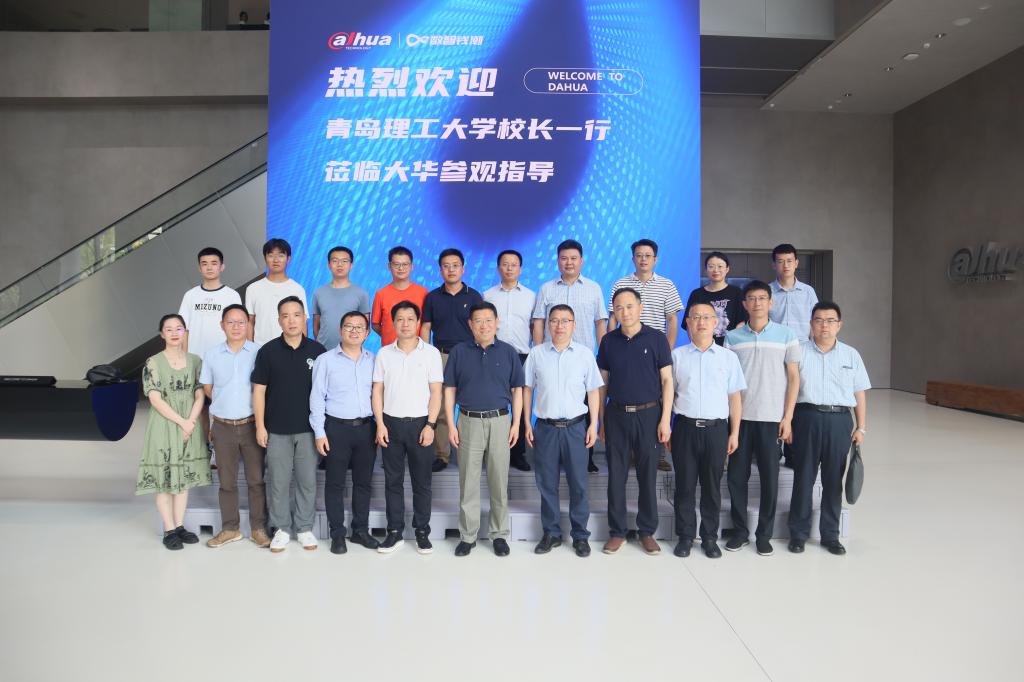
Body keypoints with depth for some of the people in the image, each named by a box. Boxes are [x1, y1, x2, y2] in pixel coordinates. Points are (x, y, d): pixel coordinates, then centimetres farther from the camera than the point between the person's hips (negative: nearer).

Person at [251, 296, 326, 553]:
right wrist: (260, 426, -5)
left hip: (309, 428, 0)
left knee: (308, 480, 8)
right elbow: (259, 390, -1)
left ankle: (304, 527, 22)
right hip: (277, 429, 0)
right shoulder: (268, 351, -3)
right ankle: (281, 528, 22)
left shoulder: (317, 350, -1)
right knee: (278, 481, 7)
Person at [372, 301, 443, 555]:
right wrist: (380, 424, -3)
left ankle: (422, 531, 18)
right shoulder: (384, 354, 5)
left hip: (421, 423, -2)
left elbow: (436, 392, -3)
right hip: (391, 423, 2)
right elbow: (377, 391, 5)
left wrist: (430, 425, -10)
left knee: (422, 481, 6)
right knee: (393, 480, 8)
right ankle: (395, 531, 18)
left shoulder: (431, 353, -1)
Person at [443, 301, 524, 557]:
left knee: (499, 481, 8)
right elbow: (449, 390, 4)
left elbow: (517, 390, 6)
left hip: (499, 421, 0)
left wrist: (516, 423, 0)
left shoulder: (508, 352, 2)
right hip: (468, 422, 0)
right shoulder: (459, 352, 1)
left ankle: (499, 534, 21)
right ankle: (467, 535, 19)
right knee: (468, 482, 7)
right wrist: (451, 425, -2)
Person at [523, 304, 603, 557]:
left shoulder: (585, 354, 1)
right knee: (547, 484, 9)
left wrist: (593, 425, -1)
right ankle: (551, 533, 22)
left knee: (578, 483, 5)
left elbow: (593, 391, 5)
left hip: (575, 427, -1)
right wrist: (527, 424, 4)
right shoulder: (536, 354, 2)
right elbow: (528, 389, 7)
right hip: (545, 427, 1)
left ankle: (580, 535, 18)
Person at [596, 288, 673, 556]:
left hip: (648, 414, -2)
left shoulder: (656, 338, -3)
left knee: (648, 475, 7)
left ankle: (647, 531, 21)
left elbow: (667, 380, -2)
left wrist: (665, 419, -8)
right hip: (616, 415, 2)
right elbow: (603, 382, 9)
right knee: (616, 475, 7)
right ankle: (617, 531, 19)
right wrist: (600, 419, 7)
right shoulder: (609, 340, 4)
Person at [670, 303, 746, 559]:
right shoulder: (676, 356, 5)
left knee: (712, 486, 8)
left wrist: (734, 433, 4)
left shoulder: (728, 357, 7)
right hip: (685, 427, 0)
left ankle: (710, 537, 21)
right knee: (685, 485, 6)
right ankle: (685, 536, 18)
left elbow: (734, 397, 7)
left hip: (717, 428, 1)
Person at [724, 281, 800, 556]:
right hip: (740, 417, 1)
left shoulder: (786, 335, 1)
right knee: (737, 476, 5)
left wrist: (787, 418, -4)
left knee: (770, 478, 5)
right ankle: (740, 531, 19)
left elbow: (794, 378, 2)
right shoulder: (732, 337, 5)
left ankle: (764, 534, 18)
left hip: (772, 418, -1)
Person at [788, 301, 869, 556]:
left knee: (833, 480, 8)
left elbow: (860, 393, 11)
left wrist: (861, 427, 6)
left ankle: (830, 535, 20)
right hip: (807, 418, -2)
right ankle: (798, 533, 14)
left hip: (839, 420, 2)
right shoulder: (799, 351, 3)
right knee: (803, 477, 4)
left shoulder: (851, 355, 10)